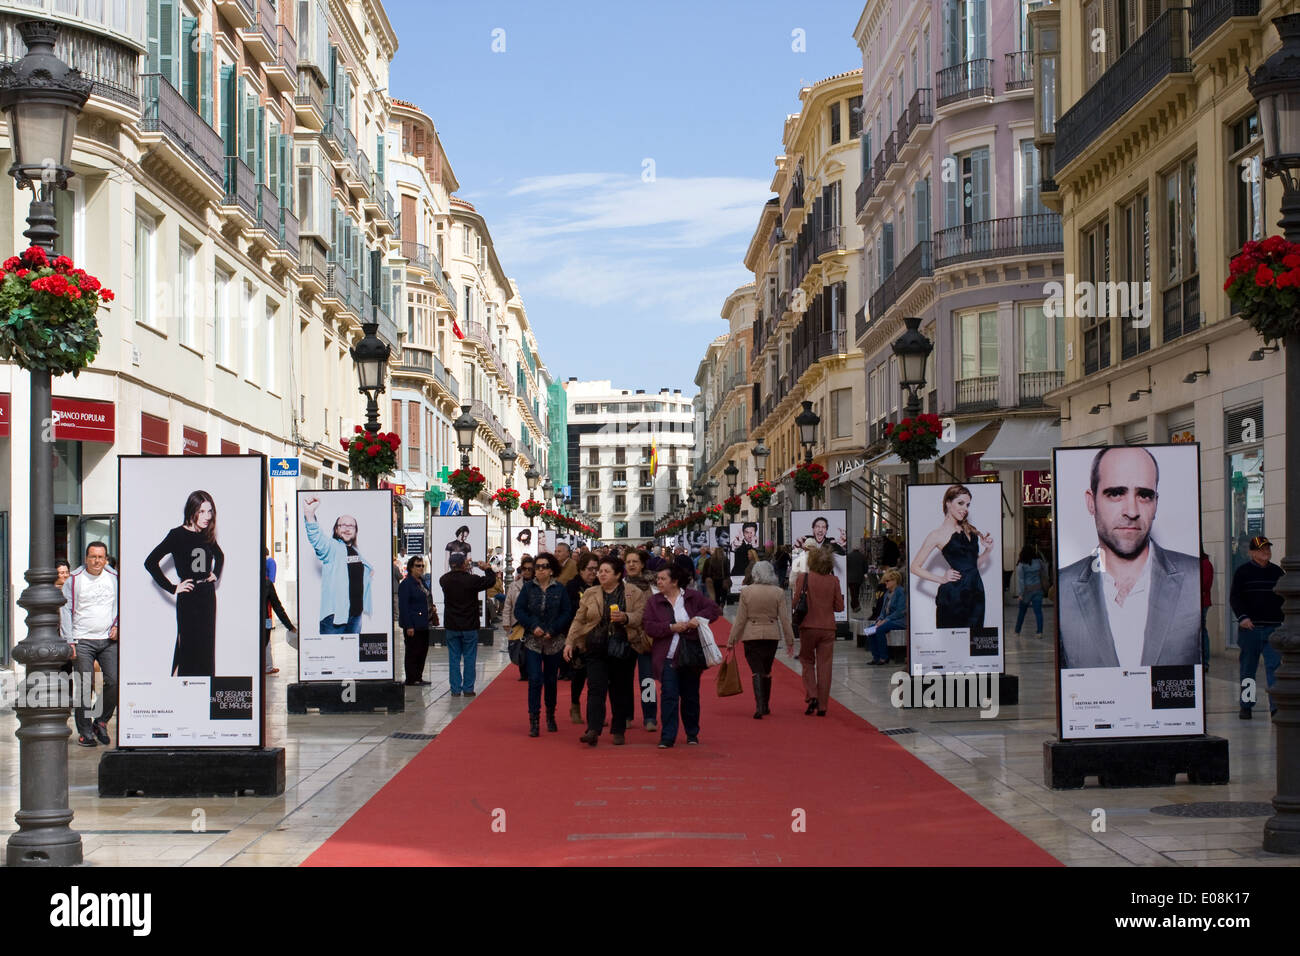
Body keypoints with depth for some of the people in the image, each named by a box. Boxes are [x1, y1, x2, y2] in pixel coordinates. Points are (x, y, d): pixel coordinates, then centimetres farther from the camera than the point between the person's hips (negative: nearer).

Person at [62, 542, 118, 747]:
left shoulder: (114, 578, 10)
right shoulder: (73, 580, 2)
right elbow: (65, 610, 2)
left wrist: (117, 626, 3)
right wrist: (69, 641, -5)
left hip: (108, 640, 2)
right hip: (82, 641, -2)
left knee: (115, 681, -8)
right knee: (84, 686, -6)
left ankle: (101, 721, 11)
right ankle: (85, 732, 3)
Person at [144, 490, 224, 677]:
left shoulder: (208, 536, 8)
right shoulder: (178, 535, -10)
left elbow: (220, 556, 31)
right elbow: (151, 562, -14)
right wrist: (172, 588, -14)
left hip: (208, 597, 6)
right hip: (189, 599, -6)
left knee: (206, 648, 8)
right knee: (188, 647, -5)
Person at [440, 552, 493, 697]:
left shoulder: (444, 580, -5)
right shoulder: (472, 580, -16)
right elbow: (490, 580, -2)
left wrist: (463, 568, 23)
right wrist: (487, 568, 15)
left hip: (452, 627, 3)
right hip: (470, 626, -3)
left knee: (454, 659, 9)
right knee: (469, 659, 6)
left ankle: (455, 689, 9)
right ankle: (468, 689, 8)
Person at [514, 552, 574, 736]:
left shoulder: (559, 589, 1)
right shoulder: (528, 588, 2)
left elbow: (567, 613, -1)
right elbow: (519, 610, 0)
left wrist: (552, 630, -11)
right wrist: (533, 626, -13)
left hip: (554, 641, 1)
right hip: (533, 641, -1)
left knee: (551, 680, 10)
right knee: (535, 679, -10)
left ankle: (550, 716, 26)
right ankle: (533, 720, -8)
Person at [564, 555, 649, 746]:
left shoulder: (634, 593, 2)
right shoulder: (590, 594, 10)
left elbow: (642, 616, -5)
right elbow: (579, 620, 11)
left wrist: (625, 617, -23)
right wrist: (570, 642, 3)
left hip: (624, 649, -1)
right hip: (596, 649, 1)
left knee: (621, 691, 7)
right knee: (595, 689, -10)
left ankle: (618, 731, 18)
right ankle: (593, 730, -18)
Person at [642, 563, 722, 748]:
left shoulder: (693, 597, 3)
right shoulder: (653, 602, 3)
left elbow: (714, 609, 2)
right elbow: (650, 628, -6)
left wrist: (699, 618, -14)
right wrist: (672, 627, -18)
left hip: (691, 656, 1)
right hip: (668, 658, -1)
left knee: (691, 697, 10)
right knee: (669, 697, -8)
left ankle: (692, 734, 24)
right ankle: (667, 737, -5)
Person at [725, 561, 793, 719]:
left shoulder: (746, 591, -7)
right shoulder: (778, 592, -4)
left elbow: (740, 618, -5)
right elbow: (785, 618, -2)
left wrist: (732, 639, 3)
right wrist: (790, 640, 6)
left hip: (751, 636, -2)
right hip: (772, 635, 2)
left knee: (756, 671, -3)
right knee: (767, 671, 16)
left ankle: (759, 706, -17)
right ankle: (765, 706, 25)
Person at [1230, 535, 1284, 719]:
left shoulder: (1277, 572, 11)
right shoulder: (1243, 572, 1)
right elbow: (1234, 597, -3)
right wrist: (1242, 617, -16)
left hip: (1273, 628, 2)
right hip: (1249, 627, -2)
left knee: (1274, 667, -7)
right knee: (1248, 669, 6)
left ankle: (1276, 705, -9)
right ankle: (1246, 706, 15)